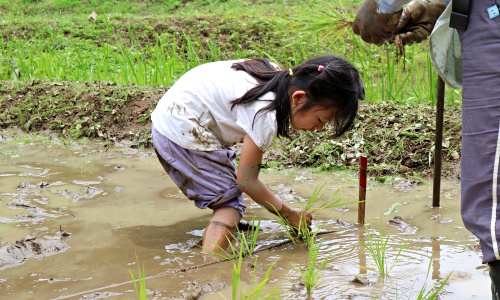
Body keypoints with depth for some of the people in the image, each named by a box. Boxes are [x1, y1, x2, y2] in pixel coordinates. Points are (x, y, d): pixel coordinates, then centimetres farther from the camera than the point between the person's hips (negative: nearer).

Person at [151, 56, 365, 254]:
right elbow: (246, 179, -17)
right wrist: (288, 213, -5)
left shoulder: (276, 75, -1)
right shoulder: (265, 114, -26)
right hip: (182, 133, -10)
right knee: (230, 204, -10)